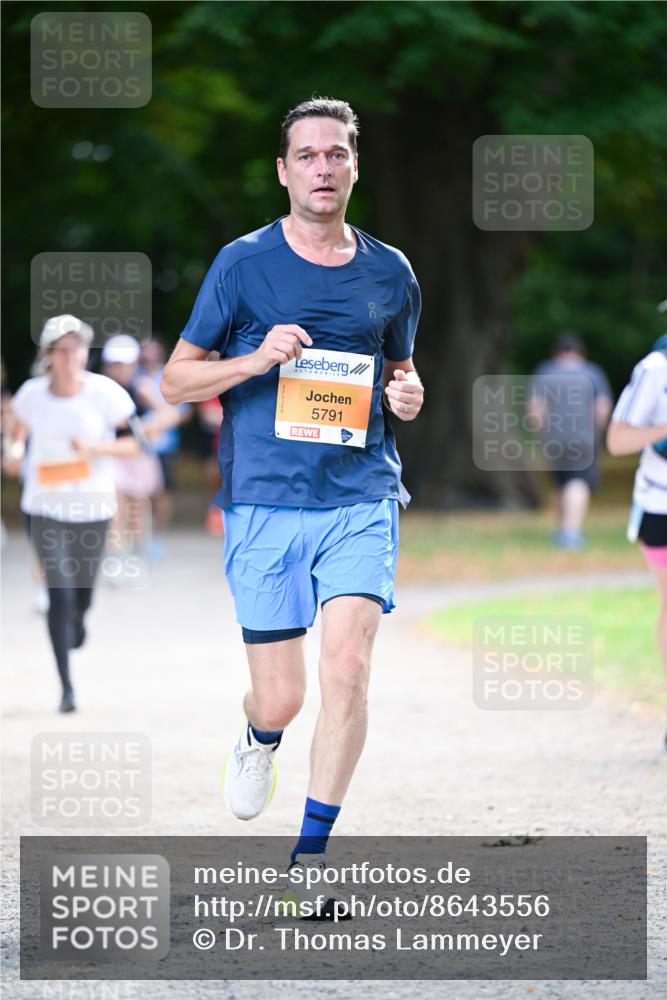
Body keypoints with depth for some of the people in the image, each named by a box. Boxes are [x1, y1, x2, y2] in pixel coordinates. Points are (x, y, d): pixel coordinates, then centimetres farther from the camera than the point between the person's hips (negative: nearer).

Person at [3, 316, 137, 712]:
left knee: (83, 591, 13)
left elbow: (135, 443, -7)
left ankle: (78, 618, 54)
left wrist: (95, 448, -22)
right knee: (60, 592, -10)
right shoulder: (32, 394, -5)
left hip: (93, 506, 0)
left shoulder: (105, 393, -11)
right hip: (45, 507, 0)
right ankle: (67, 687, -4)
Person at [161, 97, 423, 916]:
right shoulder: (243, 264, 2)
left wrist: (408, 394, 2)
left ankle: (309, 857, -6)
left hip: (362, 500, 2)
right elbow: (176, 379, 6)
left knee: (347, 665, -17)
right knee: (281, 698, -1)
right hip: (264, 505, -1)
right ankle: (259, 742, 38)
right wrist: (256, 359, -12)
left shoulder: (390, 273, 11)